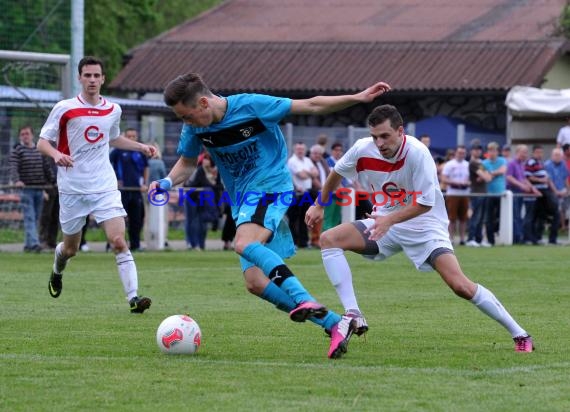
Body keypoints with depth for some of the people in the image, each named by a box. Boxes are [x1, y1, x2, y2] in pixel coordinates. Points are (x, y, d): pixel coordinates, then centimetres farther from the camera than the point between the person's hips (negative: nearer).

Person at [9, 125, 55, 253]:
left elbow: (47, 167, 19)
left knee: (36, 218, 6)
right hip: (26, 188, -5)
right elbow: (13, 167, -12)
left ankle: (28, 244, 13)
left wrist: (53, 181, 13)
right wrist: (16, 181, -29)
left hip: (39, 189, 5)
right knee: (29, 217, -12)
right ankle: (33, 243, -21)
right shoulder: (17, 150, -1)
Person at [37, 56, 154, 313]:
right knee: (70, 248, 12)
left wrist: (140, 147, 14)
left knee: (119, 241, -16)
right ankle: (57, 273, 47)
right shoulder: (64, 109, -7)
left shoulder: (113, 110, 6)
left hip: (105, 187, 2)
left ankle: (133, 297, -20)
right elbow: (42, 142, -5)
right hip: (72, 189, -2)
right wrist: (56, 154, -26)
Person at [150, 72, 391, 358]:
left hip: (270, 185, -7)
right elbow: (186, 163, 19)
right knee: (255, 283, -5)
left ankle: (306, 302, -40)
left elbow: (310, 106, -11)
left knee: (244, 244, -35)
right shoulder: (195, 130, 1)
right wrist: (167, 182, -2)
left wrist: (358, 98, -17)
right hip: (242, 200, 7)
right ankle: (334, 324, -3)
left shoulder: (250, 106, -16)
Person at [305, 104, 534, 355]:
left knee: (460, 285, -20)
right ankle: (353, 316, -16)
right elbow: (336, 172, 11)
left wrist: (390, 219, -33)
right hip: (385, 223, 5)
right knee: (329, 240, -14)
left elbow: (425, 203, -23)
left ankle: (518, 334, -7)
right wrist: (319, 206, 19)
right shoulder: (363, 150, -12)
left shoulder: (417, 153, -25)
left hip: (425, 226, -5)